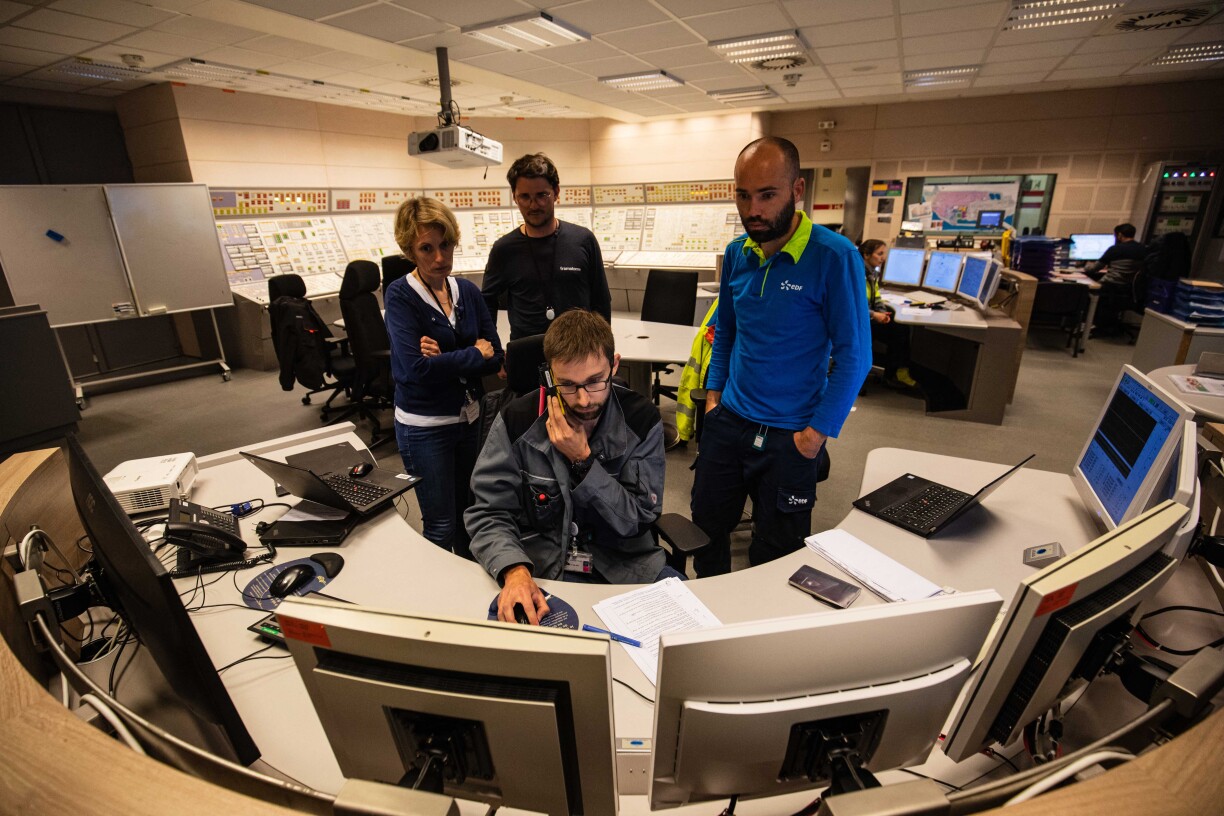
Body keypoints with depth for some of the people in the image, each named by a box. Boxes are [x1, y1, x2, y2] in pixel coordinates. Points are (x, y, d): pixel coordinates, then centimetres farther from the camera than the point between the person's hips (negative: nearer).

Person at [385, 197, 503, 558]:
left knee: (470, 514, 20)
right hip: (425, 426, -5)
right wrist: (474, 354, -13)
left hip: (469, 417, 5)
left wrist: (446, 359, -19)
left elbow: (495, 356, -3)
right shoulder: (401, 295, -10)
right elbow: (415, 368, -22)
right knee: (441, 526, 4)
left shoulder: (467, 291, 3)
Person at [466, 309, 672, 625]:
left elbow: (638, 521, -10)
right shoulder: (517, 421, -12)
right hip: (539, 567, -1)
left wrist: (583, 461, -22)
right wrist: (514, 570, -28)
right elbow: (489, 514, -7)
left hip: (625, 566, 1)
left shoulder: (642, 419, -10)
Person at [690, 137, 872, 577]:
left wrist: (818, 431, -14)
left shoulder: (836, 257, -15)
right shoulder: (737, 253, 2)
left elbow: (854, 354, -13)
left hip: (790, 436, -4)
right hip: (727, 421, 5)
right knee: (706, 527, 17)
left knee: (774, 554, 12)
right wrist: (714, 392, 6)